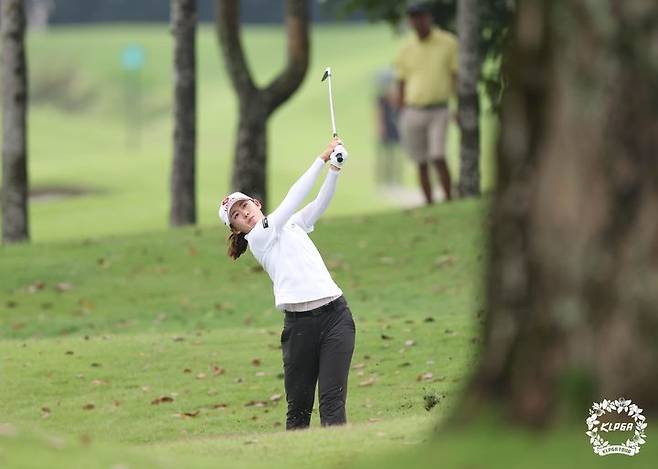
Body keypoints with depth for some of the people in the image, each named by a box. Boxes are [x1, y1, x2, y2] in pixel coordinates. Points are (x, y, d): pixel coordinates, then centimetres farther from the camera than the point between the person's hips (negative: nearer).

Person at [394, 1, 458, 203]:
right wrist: (401, 117, 8)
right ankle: (429, 205, 11)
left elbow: (456, 76, 3)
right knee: (422, 162, 5)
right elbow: (401, 84, 12)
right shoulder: (406, 50, 7)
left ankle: (449, 200, -7)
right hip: (413, 110, 3)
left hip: (439, 111, -3)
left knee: (438, 157, -15)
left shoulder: (448, 43, 1)